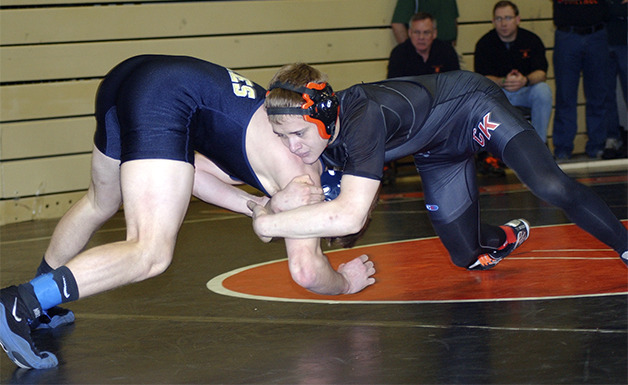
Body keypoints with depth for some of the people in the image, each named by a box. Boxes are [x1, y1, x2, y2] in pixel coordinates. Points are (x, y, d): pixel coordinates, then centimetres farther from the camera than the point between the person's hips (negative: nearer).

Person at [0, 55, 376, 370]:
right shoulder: (305, 177, 7)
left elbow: (192, 171, 23)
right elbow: (307, 271, 3)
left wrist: (264, 206, 17)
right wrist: (346, 282, 23)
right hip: (168, 98, -9)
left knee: (100, 204, 32)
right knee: (152, 254, -13)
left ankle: (38, 306, 46)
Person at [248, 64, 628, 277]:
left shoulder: (362, 120, -44)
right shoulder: (309, 124, -20)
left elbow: (349, 216, -55)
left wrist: (268, 223, -45)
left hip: (473, 104, -7)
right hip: (437, 151, 7)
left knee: (550, 187, -27)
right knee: (468, 256, 10)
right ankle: (509, 237, 44)